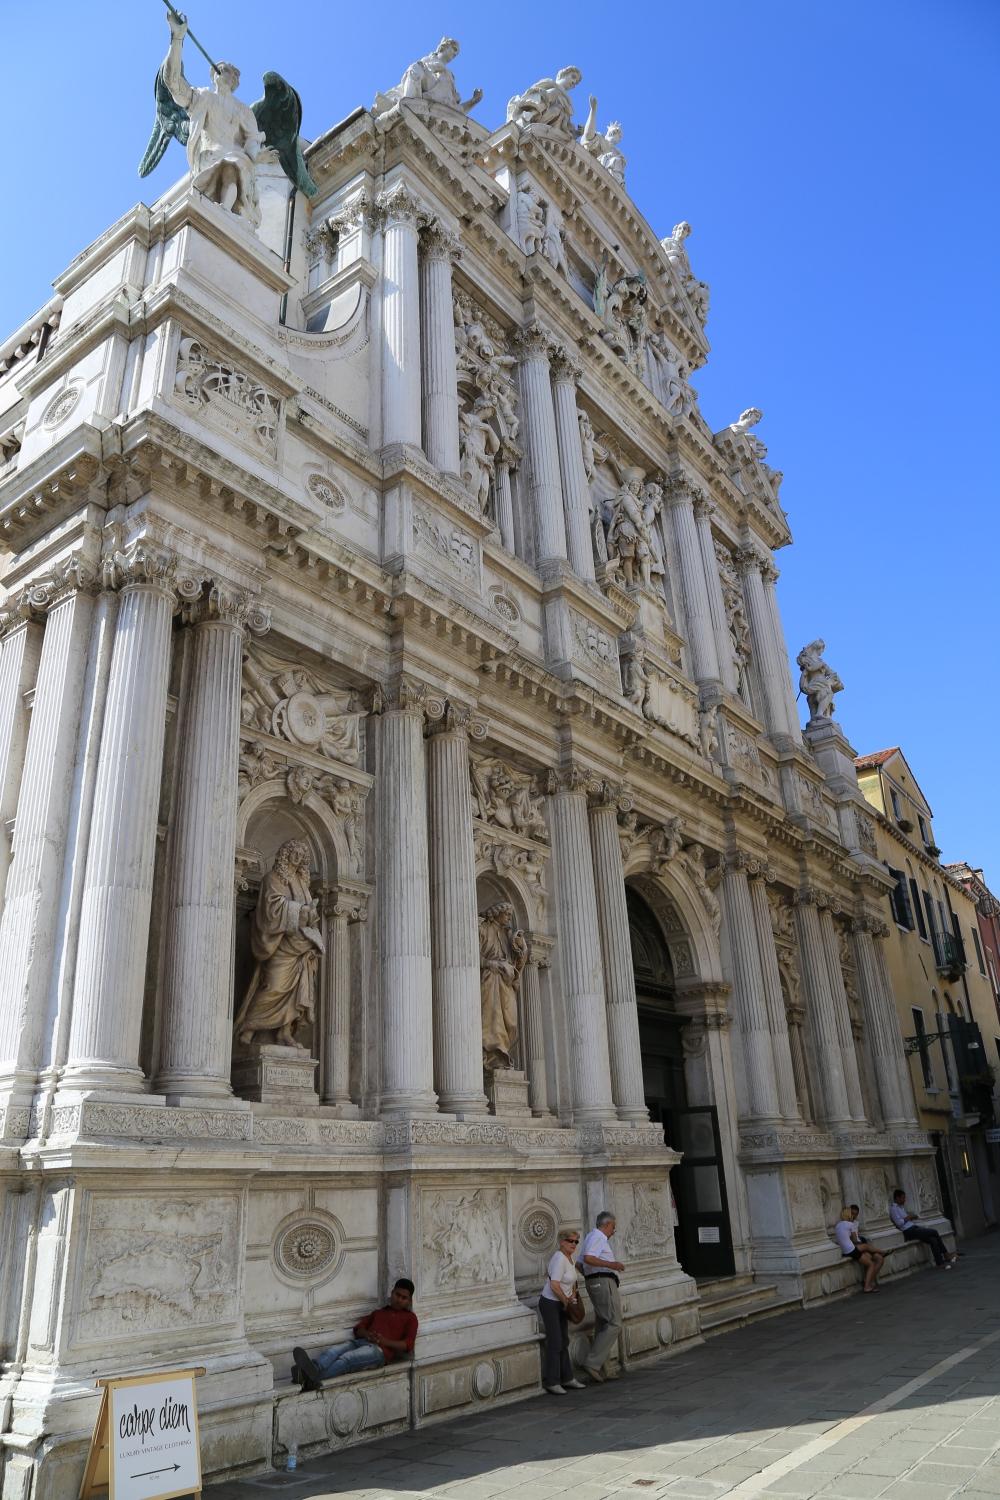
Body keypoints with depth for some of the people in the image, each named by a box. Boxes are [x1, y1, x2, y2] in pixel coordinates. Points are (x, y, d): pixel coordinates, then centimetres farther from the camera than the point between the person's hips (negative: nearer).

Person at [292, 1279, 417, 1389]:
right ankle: (312, 1368, -58)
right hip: (360, 1342, 5)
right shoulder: (378, 1312, 34)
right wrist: (367, 1334, -2)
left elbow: (407, 1344, 4)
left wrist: (384, 1341, -10)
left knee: (346, 1358, -34)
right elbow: (359, 1328, 22)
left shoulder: (410, 1317, 19)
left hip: (379, 1350, -5)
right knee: (334, 1350, -29)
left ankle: (313, 1378, -56)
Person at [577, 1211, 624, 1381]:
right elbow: (588, 1258, -26)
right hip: (603, 1282, -11)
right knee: (614, 1324, -11)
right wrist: (610, 1264, -31)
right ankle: (593, 1363, -15)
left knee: (602, 1326, 12)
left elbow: (579, 1263, 25)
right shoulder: (598, 1237, -9)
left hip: (593, 1282, 11)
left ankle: (599, 1371, 14)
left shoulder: (592, 1237, 22)